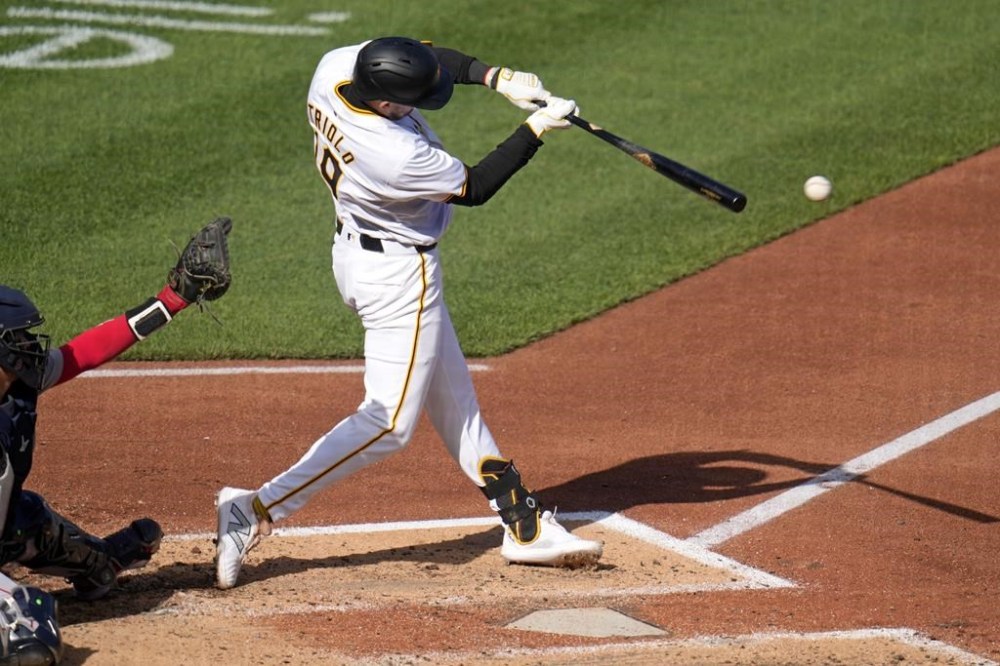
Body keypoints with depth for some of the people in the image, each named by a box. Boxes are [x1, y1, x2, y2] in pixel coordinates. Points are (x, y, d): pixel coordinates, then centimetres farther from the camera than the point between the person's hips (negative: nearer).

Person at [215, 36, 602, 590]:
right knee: (389, 421, -6)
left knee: (454, 402, 16)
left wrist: (496, 77, -9)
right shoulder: (396, 157, -35)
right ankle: (256, 511, -9)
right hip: (397, 273, -10)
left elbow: (433, 59, 4)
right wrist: (536, 130, -9)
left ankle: (524, 524, 26)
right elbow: (475, 187, -16)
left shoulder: (335, 66, -14)